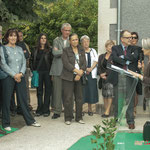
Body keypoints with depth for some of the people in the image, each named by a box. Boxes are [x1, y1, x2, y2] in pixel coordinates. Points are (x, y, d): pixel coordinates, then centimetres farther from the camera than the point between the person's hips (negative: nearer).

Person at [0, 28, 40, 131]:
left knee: (23, 99, 8)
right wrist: (14, 75, -13)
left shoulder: (20, 49, 14)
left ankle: (30, 120, 17)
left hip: (20, 77, 4)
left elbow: (24, 62, 10)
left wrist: (21, 73, -7)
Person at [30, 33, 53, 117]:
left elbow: (52, 61, 0)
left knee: (48, 90, 0)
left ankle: (46, 110, 7)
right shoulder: (36, 50, 9)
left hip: (47, 72, -2)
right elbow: (32, 60, 12)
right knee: (39, 90, 6)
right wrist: (32, 71, 3)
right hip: (38, 72, 2)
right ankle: (39, 109, 13)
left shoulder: (49, 50, 2)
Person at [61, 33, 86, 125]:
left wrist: (80, 74, -8)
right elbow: (66, 63, -10)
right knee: (68, 98, -4)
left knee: (79, 98, 5)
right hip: (68, 77, -4)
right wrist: (76, 71, -16)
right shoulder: (66, 51, 1)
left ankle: (79, 117, 14)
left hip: (79, 77, 4)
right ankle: (68, 118, 4)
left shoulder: (82, 51, 13)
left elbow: (84, 64, 7)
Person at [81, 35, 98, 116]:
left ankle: (90, 108, 13)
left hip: (91, 74, 3)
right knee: (82, 90, -6)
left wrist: (91, 68, -10)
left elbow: (96, 61, 5)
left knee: (91, 90, 2)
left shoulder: (93, 51, 16)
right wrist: (85, 69, -15)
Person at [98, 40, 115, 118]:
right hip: (103, 78, 5)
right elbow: (99, 67, 12)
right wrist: (100, 74, -6)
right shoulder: (101, 56, 15)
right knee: (104, 95, 6)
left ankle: (107, 112, -9)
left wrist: (105, 73, -10)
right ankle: (106, 111, 11)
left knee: (110, 94, -10)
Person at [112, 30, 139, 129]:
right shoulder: (115, 48, 6)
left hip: (130, 77, 1)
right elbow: (115, 58, -13)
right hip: (118, 77, -1)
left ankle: (130, 121, 10)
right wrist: (127, 61, -10)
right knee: (117, 99, 8)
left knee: (130, 99, 2)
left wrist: (123, 56, -9)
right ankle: (116, 119, 21)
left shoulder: (133, 49, 11)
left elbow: (135, 57, -11)